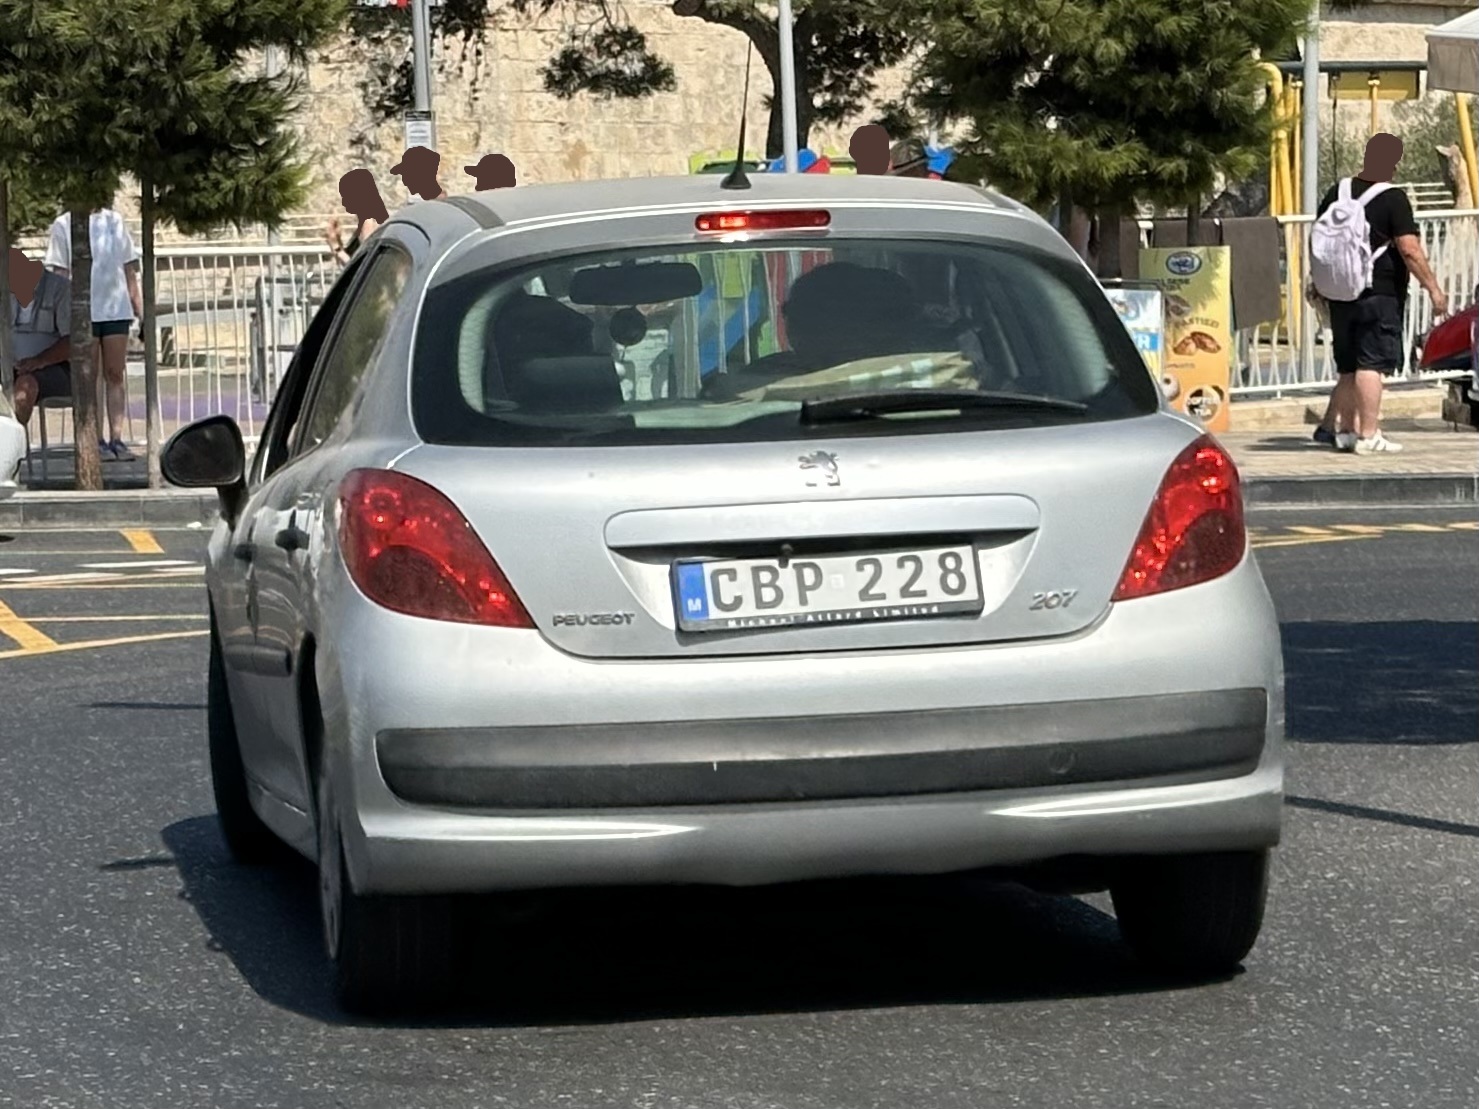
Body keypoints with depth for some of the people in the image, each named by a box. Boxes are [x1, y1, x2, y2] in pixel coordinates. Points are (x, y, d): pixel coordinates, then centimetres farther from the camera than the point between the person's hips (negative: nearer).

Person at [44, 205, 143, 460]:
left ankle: (116, 439, 4)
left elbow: (129, 269, 14)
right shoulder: (64, 225, 1)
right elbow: (60, 273, -1)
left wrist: (139, 309, 9)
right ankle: (94, 441, 3)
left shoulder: (115, 221, 11)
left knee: (115, 376, 3)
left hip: (116, 308, 3)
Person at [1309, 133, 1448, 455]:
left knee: (1349, 366, 15)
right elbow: (1409, 250, -16)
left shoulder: (1339, 192, 9)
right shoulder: (1393, 199, -10)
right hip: (1379, 294, -7)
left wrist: (1319, 281, 29)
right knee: (1371, 364, -7)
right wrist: (1433, 289, -12)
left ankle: (1335, 427, 18)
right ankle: (1368, 435, -9)